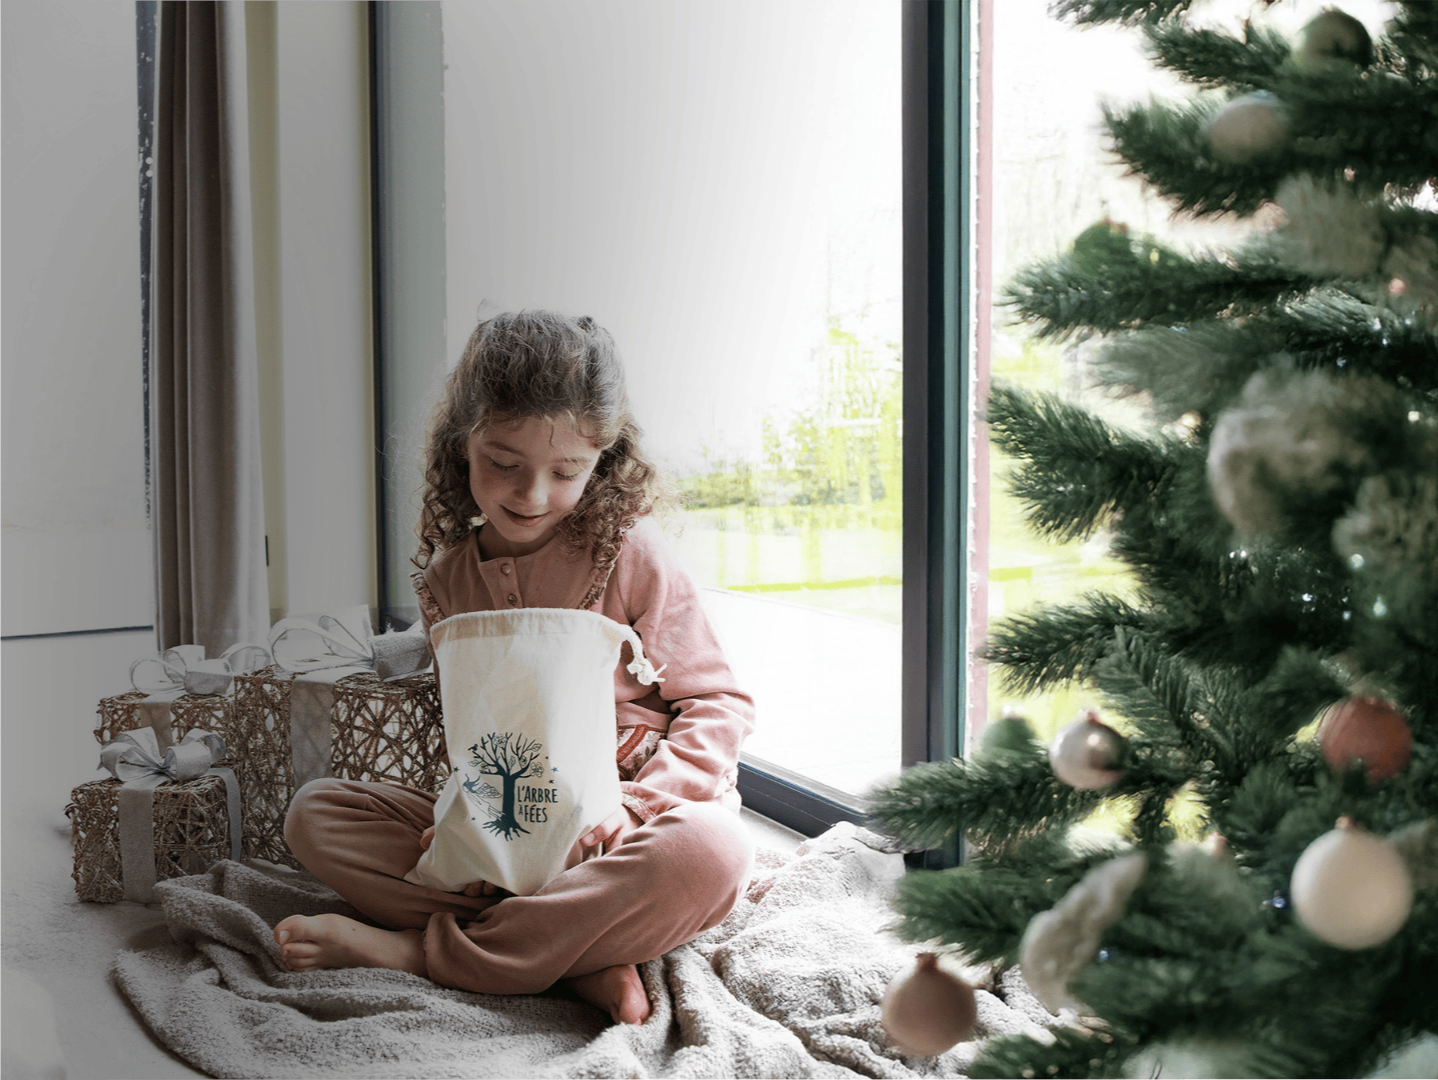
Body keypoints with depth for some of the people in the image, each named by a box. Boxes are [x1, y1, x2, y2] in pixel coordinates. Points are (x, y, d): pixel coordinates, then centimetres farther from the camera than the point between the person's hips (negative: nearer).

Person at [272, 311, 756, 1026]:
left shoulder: (627, 550, -7)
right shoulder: (447, 577, 6)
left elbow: (721, 705, -6)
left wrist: (634, 804, -20)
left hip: (630, 824, -4)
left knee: (711, 854, -39)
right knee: (314, 814, -10)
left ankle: (415, 950, -27)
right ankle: (583, 958, -26)